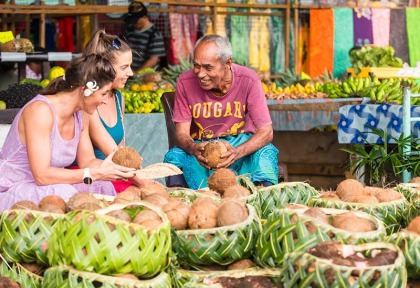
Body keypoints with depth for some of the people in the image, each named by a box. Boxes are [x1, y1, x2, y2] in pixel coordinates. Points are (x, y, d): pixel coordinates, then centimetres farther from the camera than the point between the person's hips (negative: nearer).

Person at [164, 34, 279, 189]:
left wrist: (237, 152, -36)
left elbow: (266, 132, -16)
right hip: (201, 146, 1)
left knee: (266, 152, -32)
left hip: (242, 144, -1)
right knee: (174, 156, -29)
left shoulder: (248, 80, -15)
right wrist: (194, 149, -35)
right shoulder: (185, 82, -11)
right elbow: (181, 133, -9)